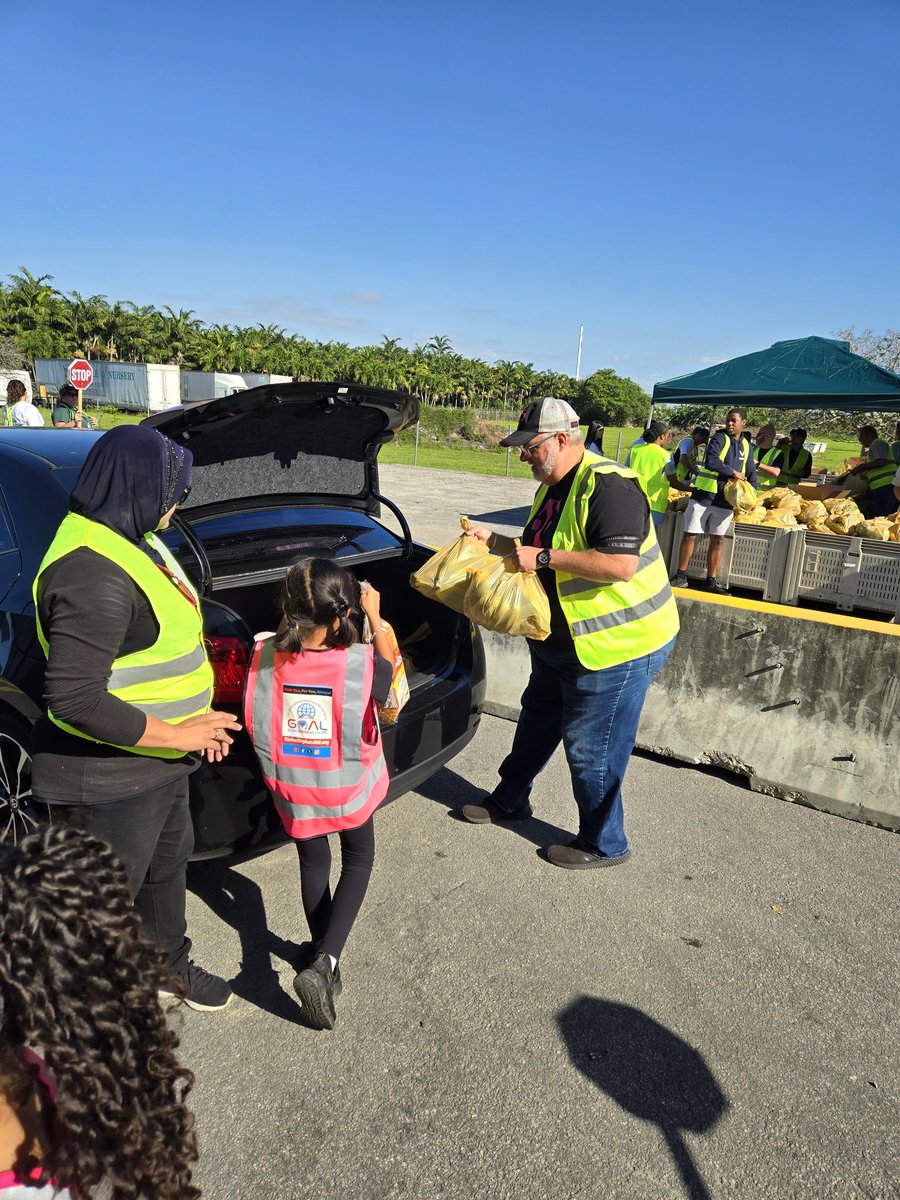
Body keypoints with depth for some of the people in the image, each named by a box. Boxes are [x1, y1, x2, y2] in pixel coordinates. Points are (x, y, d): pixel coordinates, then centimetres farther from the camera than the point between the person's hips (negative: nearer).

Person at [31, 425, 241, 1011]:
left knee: (168, 865, 28)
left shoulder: (134, 538, 5)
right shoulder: (93, 572, -29)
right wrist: (181, 735, -23)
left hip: (160, 764, 10)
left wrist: (198, 718, 7)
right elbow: (74, 700, -32)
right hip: (111, 781, -10)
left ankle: (173, 965, 53)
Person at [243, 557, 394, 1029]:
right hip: (348, 789, -2)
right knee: (358, 859, 21)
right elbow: (387, 661, -2)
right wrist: (374, 617, 10)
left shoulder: (264, 656, -20)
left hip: (291, 791, 2)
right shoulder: (359, 662, -26)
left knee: (313, 864, 25)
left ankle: (321, 957, 40)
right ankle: (324, 963, 5)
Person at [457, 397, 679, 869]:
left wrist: (544, 557, -29)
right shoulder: (552, 487, 8)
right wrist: (494, 541, 9)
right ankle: (510, 799, 45)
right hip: (560, 638, 10)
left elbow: (621, 564, -34)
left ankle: (603, 844, 23)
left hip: (617, 644, -10)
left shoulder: (608, 486, -24)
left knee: (590, 747, 1)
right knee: (538, 719, 24)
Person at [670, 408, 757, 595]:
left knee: (718, 539, 8)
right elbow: (710, 461, -23)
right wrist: (733, 472, -16)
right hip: (704, 495, -5)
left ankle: (711, 581, 15)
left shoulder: (746, 446, 11)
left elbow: (751, 474, 15)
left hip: (726, 500, 5)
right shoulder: (719, 438, -6)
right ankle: (681, 577, 7)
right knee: (690, 535, -2)